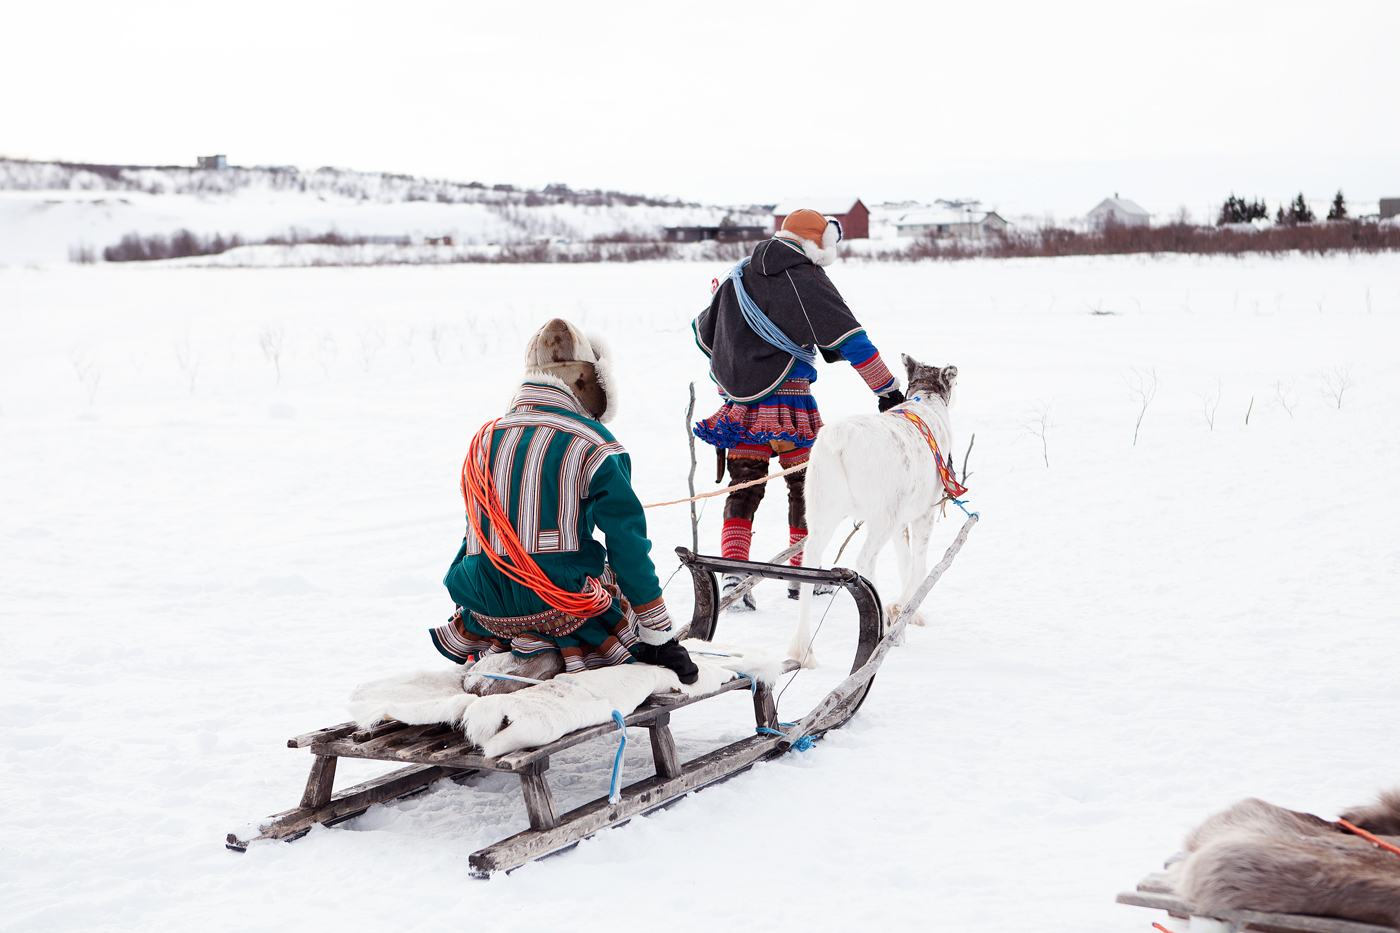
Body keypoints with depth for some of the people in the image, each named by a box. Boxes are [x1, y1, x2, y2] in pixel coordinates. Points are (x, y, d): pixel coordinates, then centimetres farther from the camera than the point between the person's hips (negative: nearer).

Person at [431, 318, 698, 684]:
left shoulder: (485, 439, 8)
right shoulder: (595, 447, -8)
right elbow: (628, 547, -6)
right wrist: (661, 639, 0)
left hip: (488, 610, 5)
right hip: (563, 597, -5)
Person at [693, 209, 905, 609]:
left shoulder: (737, 276, 12)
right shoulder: (808, 282, -8)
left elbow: (704, 332, 23)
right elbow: (849, 341, -14)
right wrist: (887, 389, -11)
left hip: (740, 401, 5)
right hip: (789, 402, -5)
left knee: (743, 489, 8)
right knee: (806, 486, 10)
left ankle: (733, 573, -4)